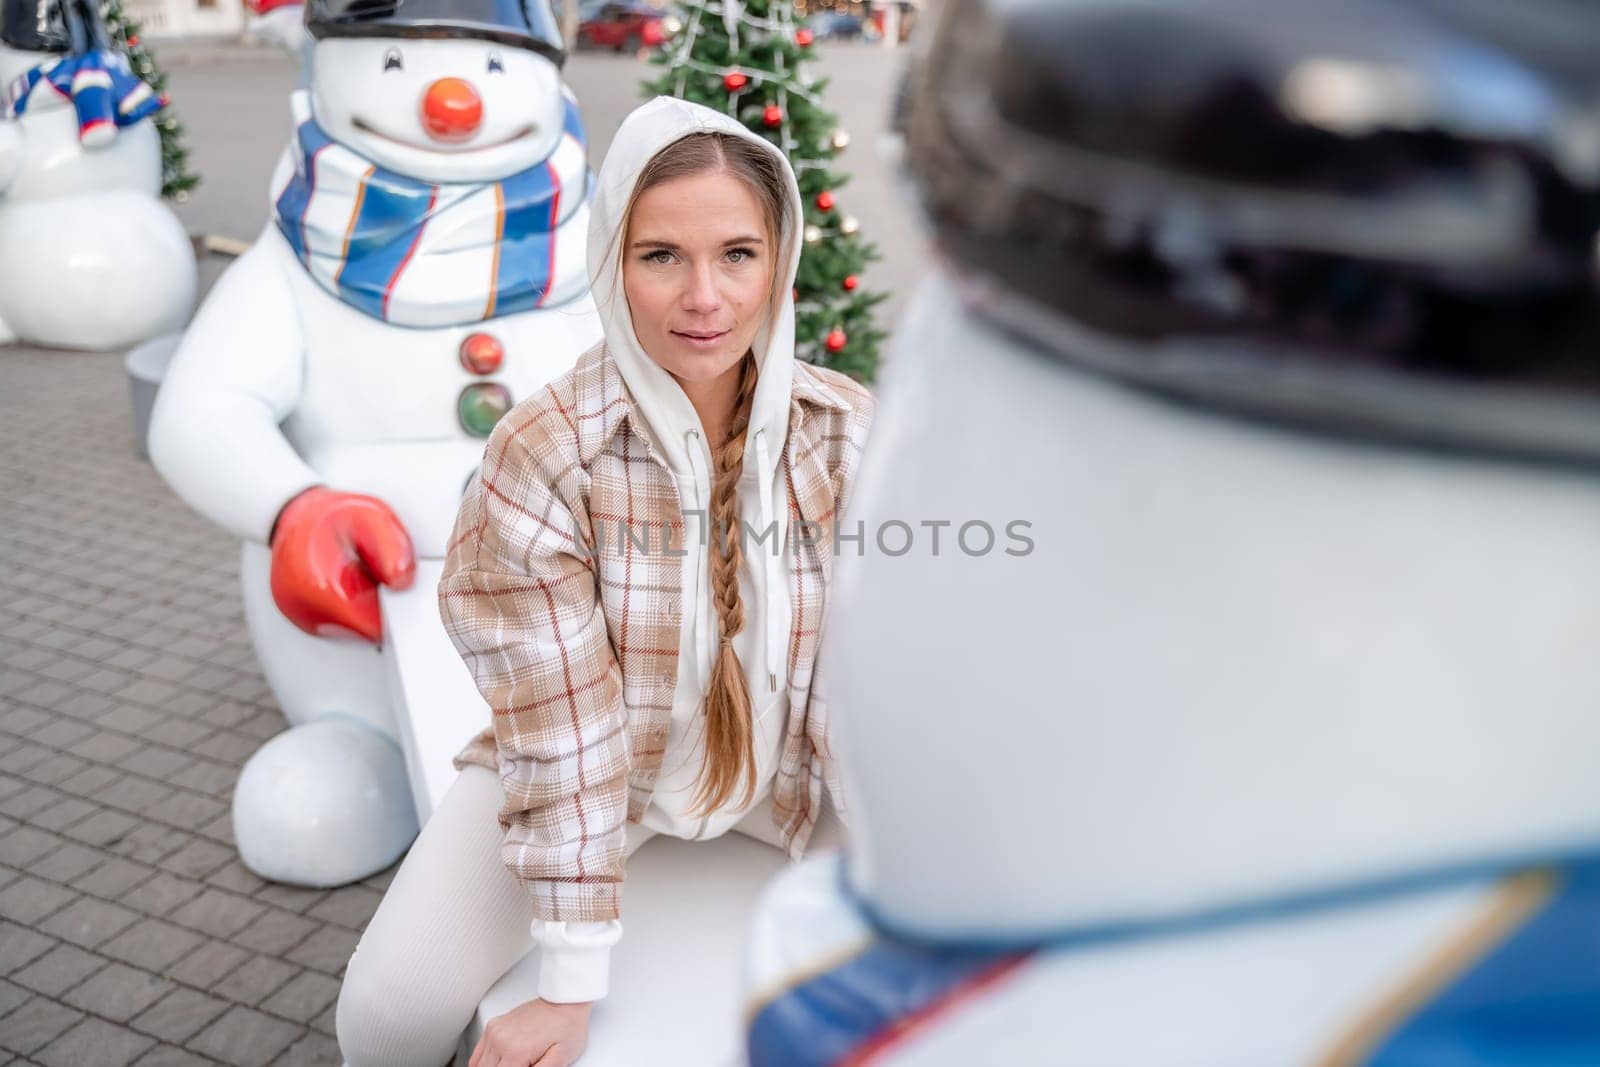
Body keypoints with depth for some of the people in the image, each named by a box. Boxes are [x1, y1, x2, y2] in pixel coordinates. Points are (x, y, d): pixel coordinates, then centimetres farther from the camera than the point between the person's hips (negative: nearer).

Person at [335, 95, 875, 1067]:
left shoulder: (849, 431, -16)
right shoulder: (542, 454, -24)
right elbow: (561, 732, -22)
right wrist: (573, 988, -20)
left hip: (791, 768, 2)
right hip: (591, 770, -2)